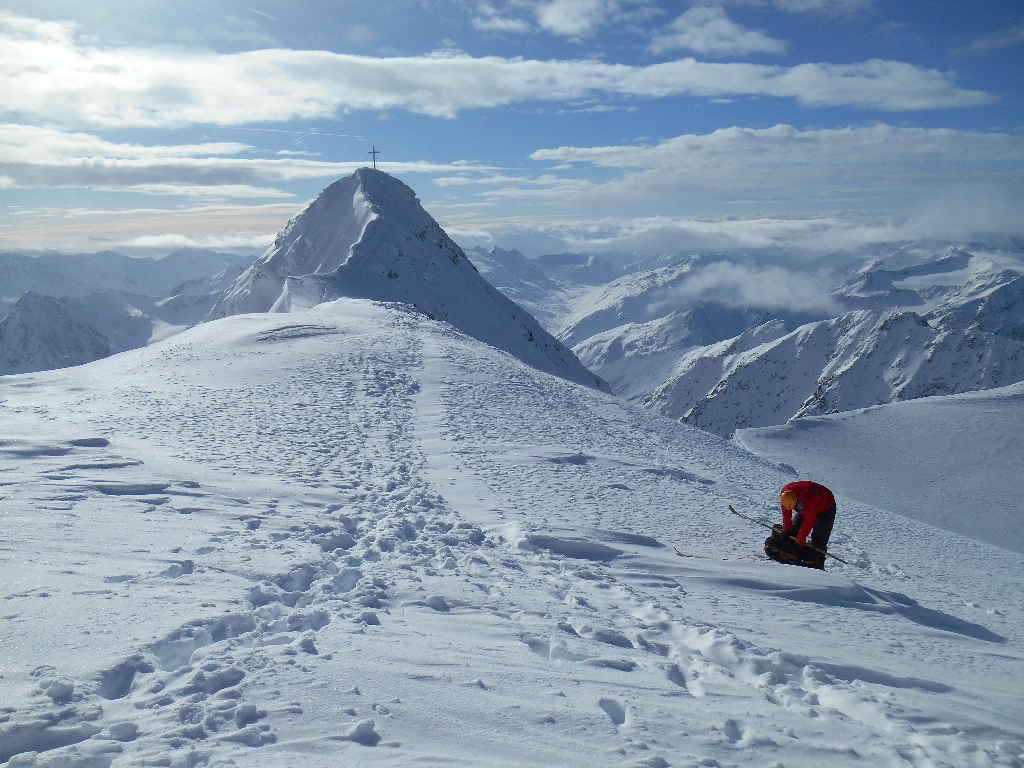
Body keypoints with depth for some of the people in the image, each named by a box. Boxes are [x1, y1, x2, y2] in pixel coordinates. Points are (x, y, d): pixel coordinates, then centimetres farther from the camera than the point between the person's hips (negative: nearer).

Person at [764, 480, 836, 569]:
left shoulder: (809, 500, -43)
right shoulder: (785, 493, -25)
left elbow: (808, 521, -34)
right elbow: (786, 513, -11)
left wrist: (800, 540, -30)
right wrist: (786, 529, -14)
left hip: (826, 509, -7)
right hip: (805, 508, 7)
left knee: (818, 539, -16)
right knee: (794, 529, -4)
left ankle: (818, 566, -13)